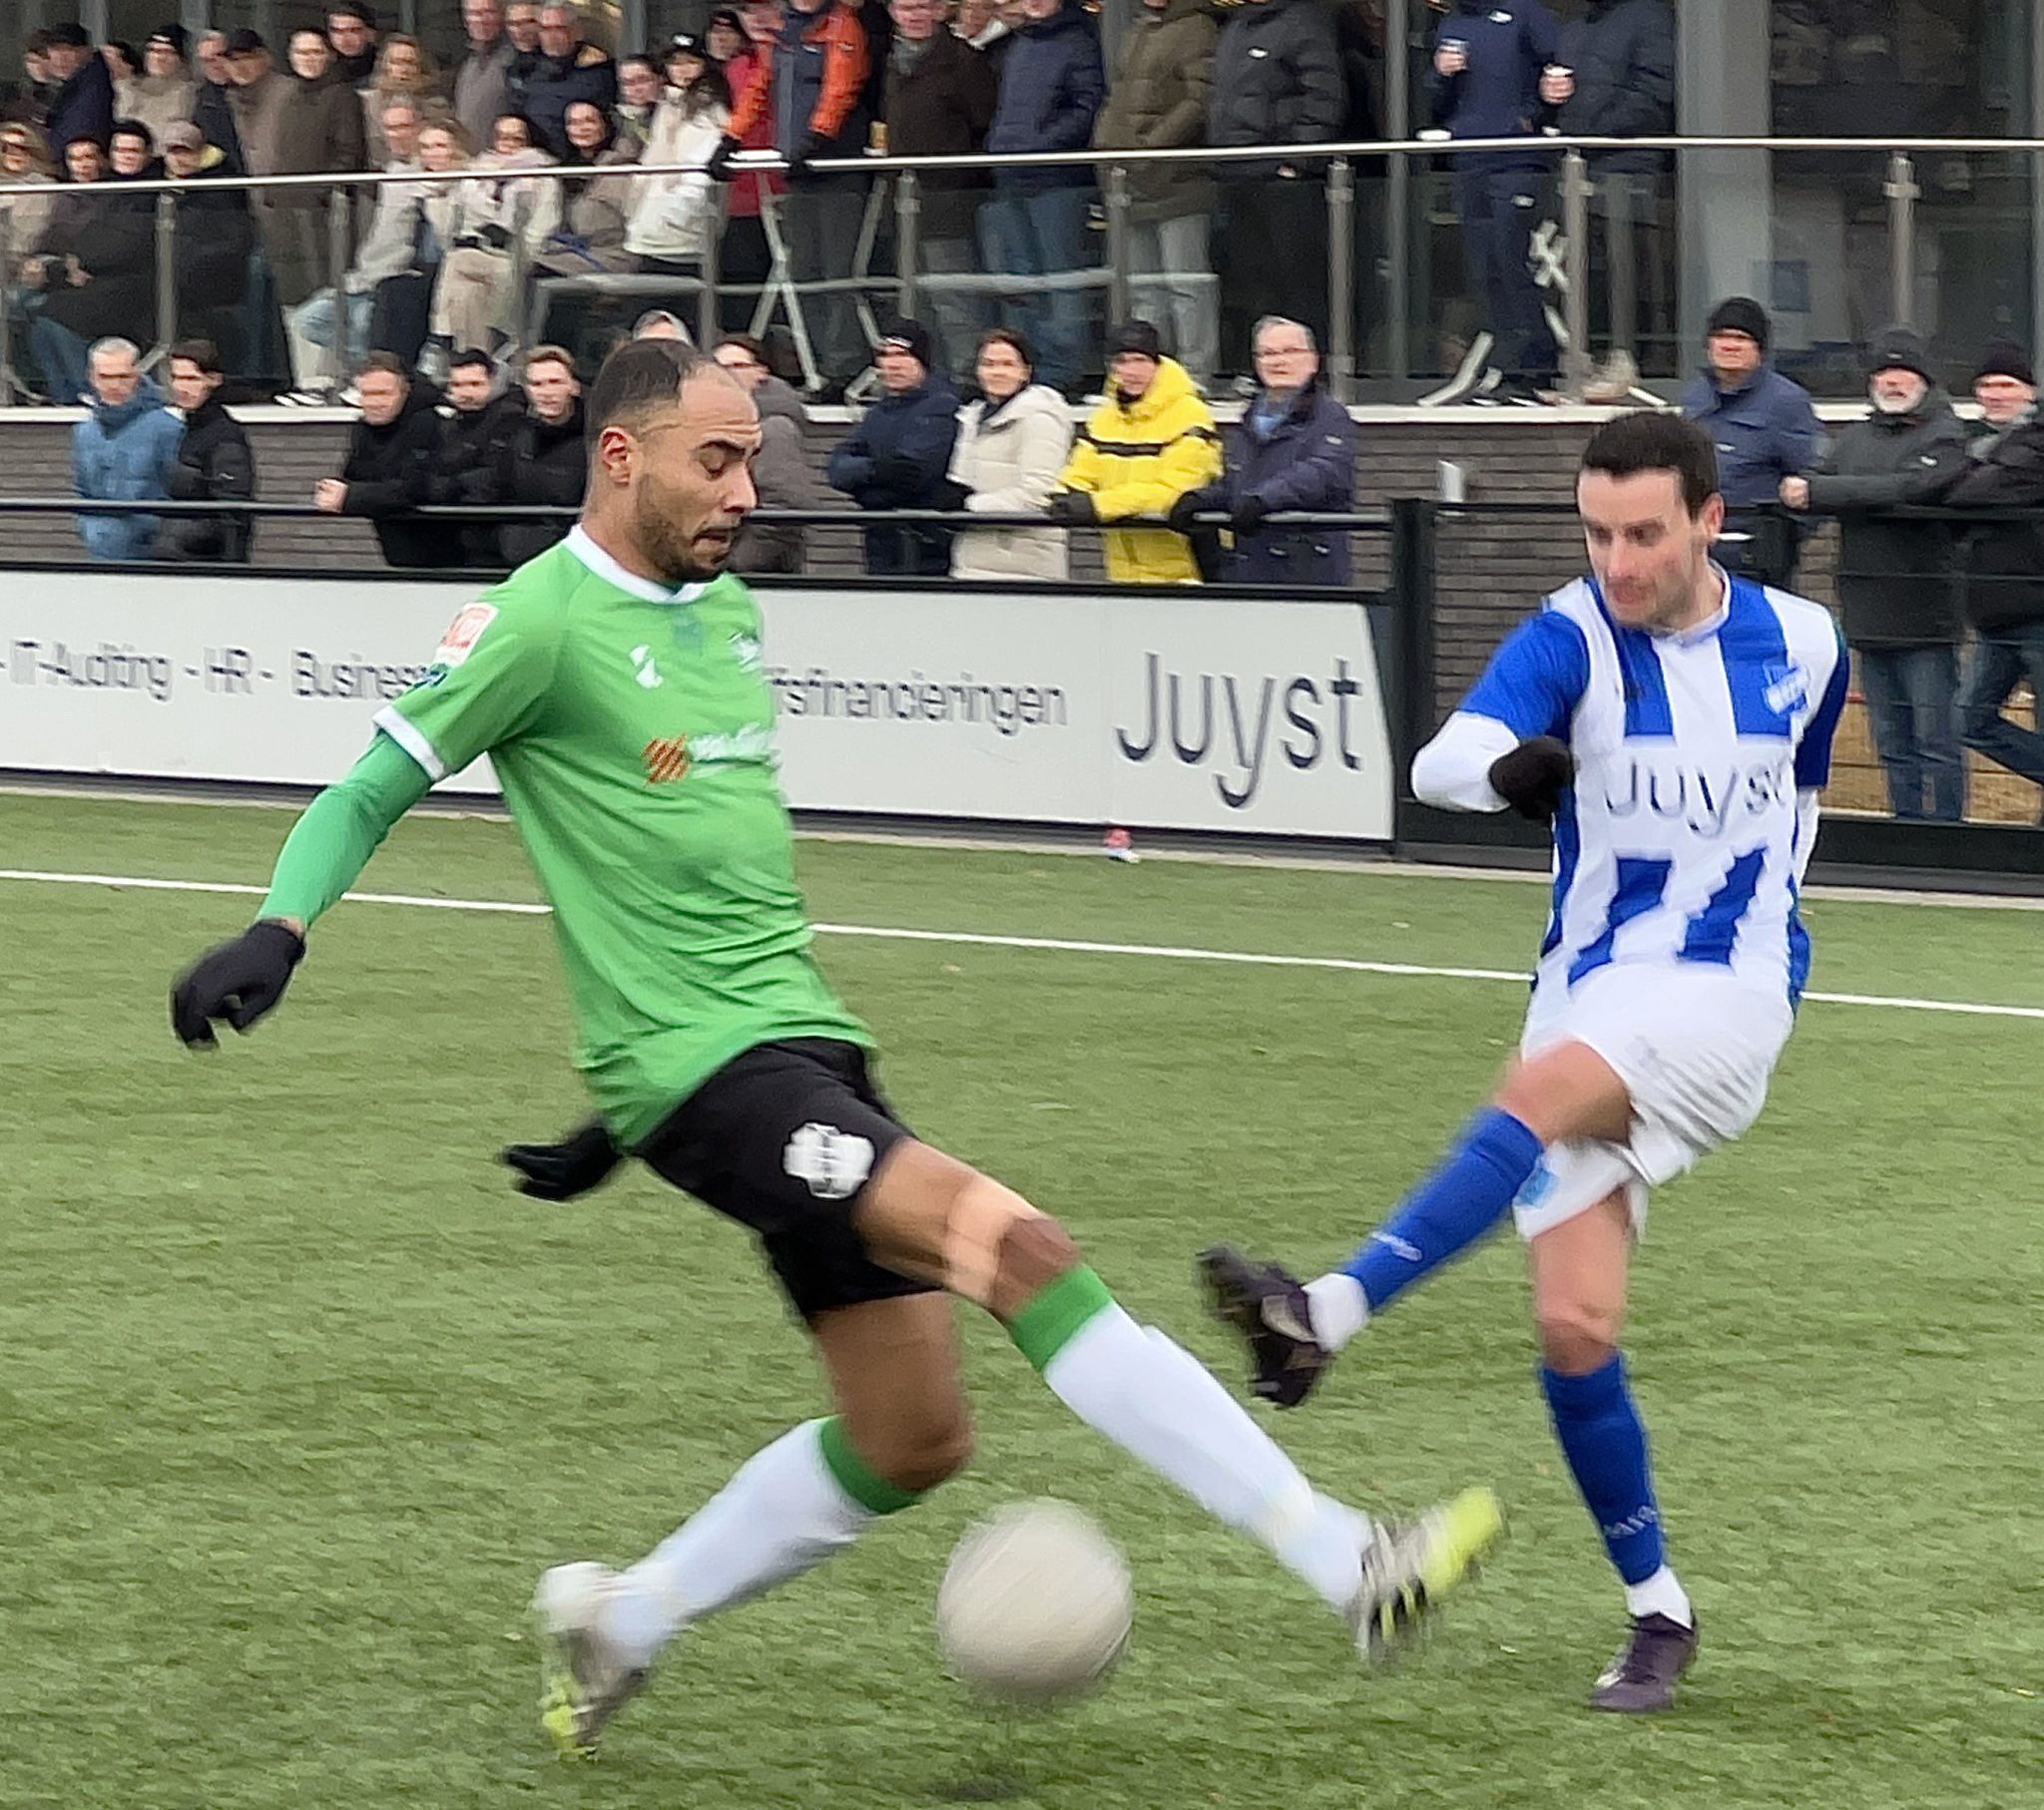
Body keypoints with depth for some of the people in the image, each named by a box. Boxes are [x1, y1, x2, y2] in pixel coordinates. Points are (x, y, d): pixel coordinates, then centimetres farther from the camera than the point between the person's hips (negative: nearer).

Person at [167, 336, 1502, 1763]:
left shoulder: (731, 615, 17)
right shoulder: (544, 620, -7)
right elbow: (375, 788, -4)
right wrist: (280, 932, -23)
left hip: (807, 1047, 9)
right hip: (705, 1066, -9)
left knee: (912, 1440, 7)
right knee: (1018, 1245, -24)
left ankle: (619, 1622, 25)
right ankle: (1347, 1564, -30)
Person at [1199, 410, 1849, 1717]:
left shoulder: (1800, 643, 2)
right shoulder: (1573, 636, -6)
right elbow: (1446, 760, -26)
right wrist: (1509, 767, -47)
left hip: (1724, 997, -2)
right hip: (1588, 994, 2)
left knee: (1535, 1099, -33)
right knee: (1574, 1328, -8)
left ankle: (1328, 1315, -47)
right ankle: (1660, 1613, 7)